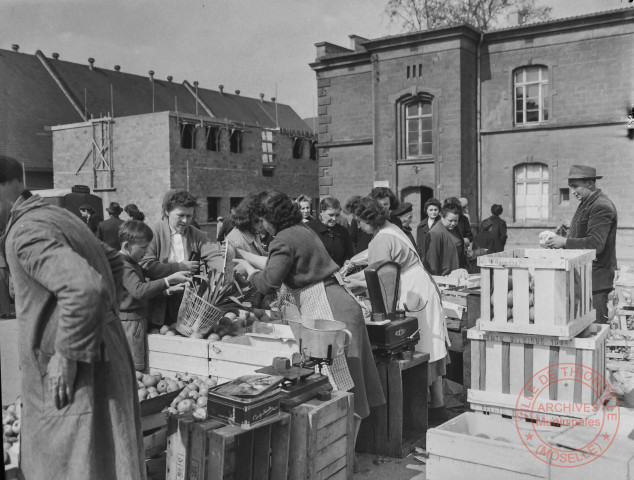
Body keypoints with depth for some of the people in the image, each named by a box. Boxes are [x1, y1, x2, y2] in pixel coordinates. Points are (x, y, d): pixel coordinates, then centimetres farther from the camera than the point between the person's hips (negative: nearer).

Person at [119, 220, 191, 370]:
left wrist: (168, 290, 7)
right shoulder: (123, 266, -18)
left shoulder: (132, 263, 16)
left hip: (137, 320, 10)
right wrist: (169, 280, -36)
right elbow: (139, 291, -33)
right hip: (130, 322, -10)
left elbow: (145, 290, 23)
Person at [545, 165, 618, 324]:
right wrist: (560, 240, 5)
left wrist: (565, 242, -20)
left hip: (595, 278, -10)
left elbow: (596, 244, -24)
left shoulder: (601, 206, -15)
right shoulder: (586, 204, 16)